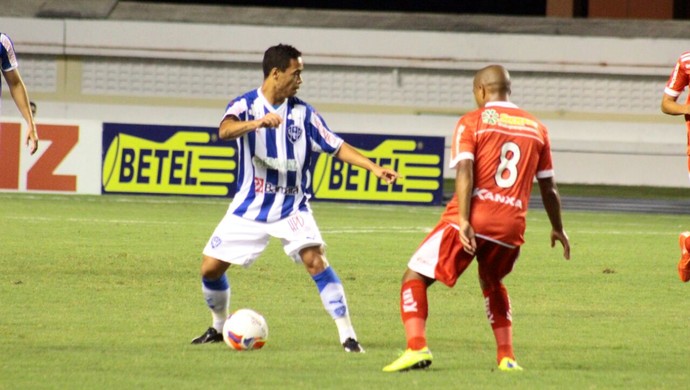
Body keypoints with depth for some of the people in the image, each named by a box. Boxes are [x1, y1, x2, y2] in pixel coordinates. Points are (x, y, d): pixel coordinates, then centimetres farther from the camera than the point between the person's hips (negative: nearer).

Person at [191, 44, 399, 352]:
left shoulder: (303, 113, 0)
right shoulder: (245, 105, -7)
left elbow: (337, 147, 2)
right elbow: (225, 130, -29)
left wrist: (375, 168, -11)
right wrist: (256, 123, -48)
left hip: (291, 208, 0)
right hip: (249, 208, 0)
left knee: (315, 260, -21)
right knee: (210, 268, -2)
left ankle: (347, 335, -18)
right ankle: (218, 327, 25)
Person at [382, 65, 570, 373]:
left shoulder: (472, 122, 3)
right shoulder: (536, 128, 15)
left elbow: (464, 170, -12)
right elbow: (548, 188, 21)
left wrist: (464, 220, -20)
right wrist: (557, 229, 34)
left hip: (473, 219, -4)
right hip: (511, 226, 5)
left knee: (415, 277, 5)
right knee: (491, 282, 32)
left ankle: (417, 347, -15)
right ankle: (506, 356, 21)